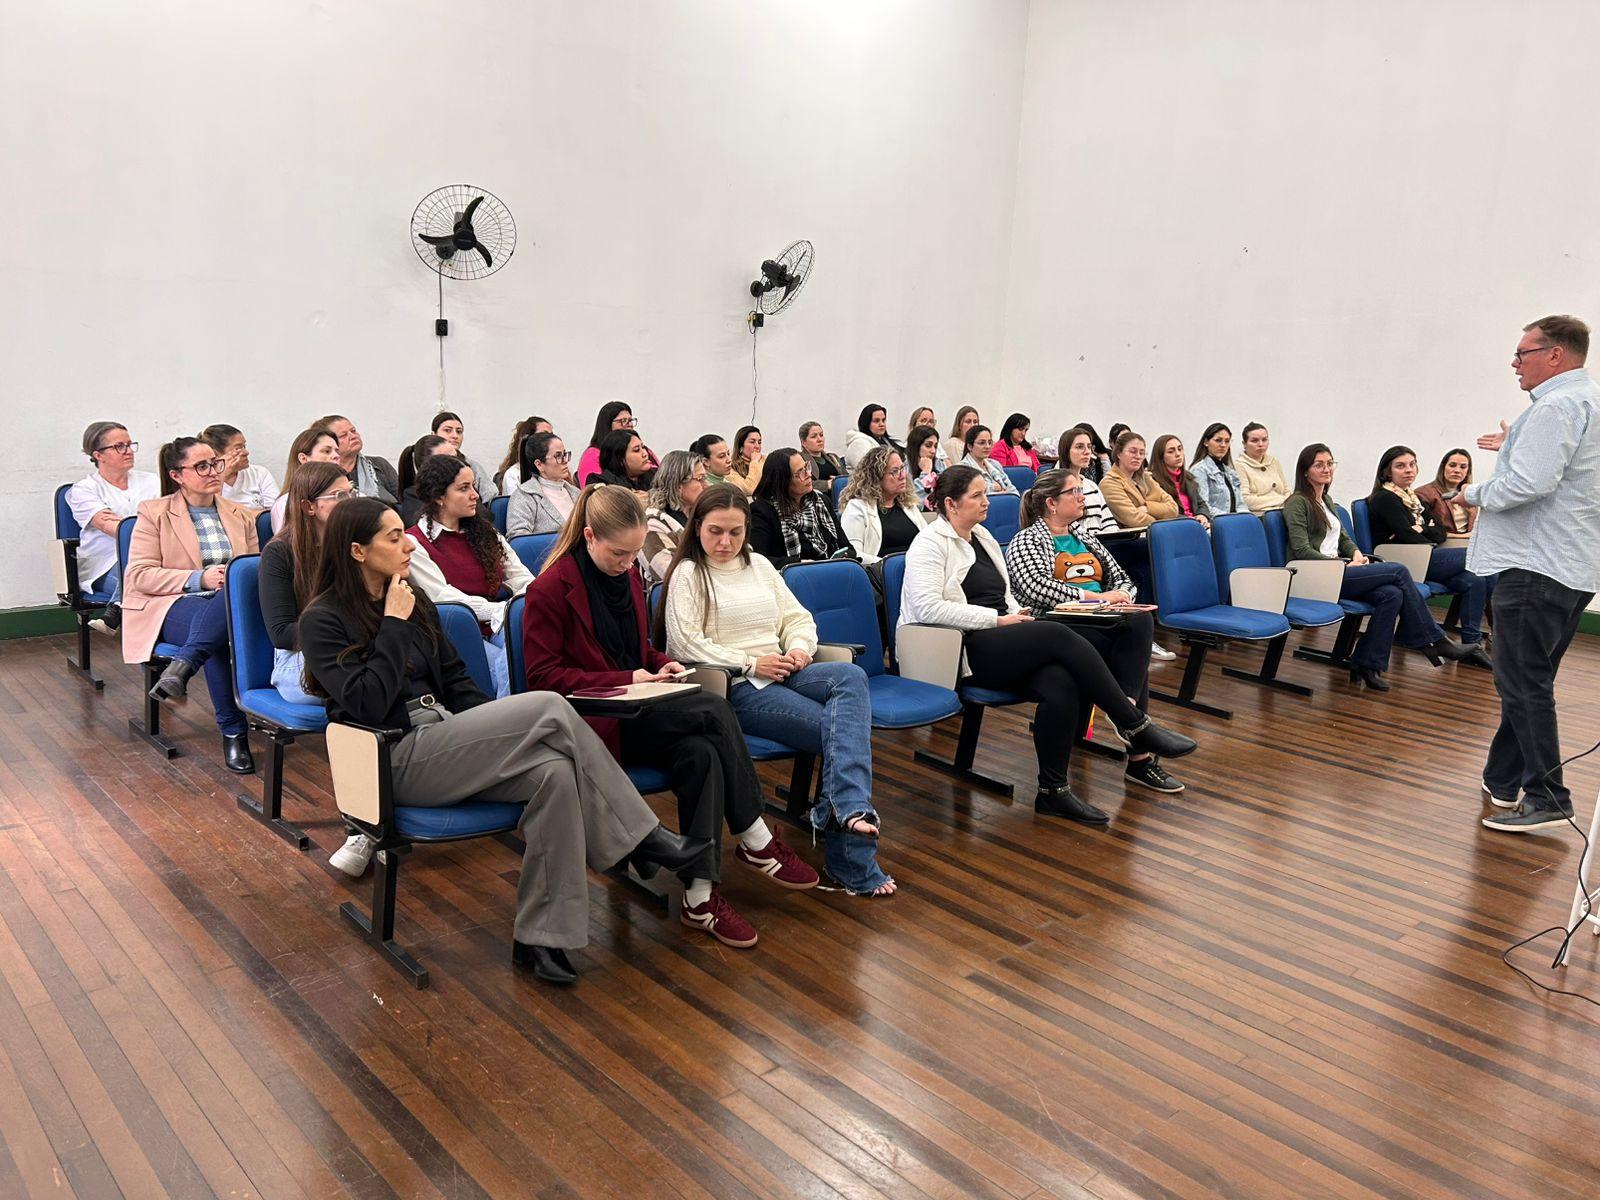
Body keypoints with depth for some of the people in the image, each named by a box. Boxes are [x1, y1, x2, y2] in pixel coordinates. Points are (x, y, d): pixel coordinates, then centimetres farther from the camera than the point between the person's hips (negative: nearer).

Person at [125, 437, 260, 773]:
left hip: (231, 603, 3)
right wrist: (200, 579, -16)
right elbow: (139, 575, -2)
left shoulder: (241, 515, 20)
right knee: (221, 634, -37)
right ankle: (233, 733, -32)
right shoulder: (153, 513, 7)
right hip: (173, 605, -3)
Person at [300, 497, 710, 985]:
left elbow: (456, 680, 16)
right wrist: (395, 626, -12)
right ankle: (644, 838, -15)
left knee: (554, 771, -25)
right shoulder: (323, 621, -4)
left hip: (443, 740, 7)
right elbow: (367, 704, -16)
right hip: (397, 761, -7)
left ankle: (539, 936, -18)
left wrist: (500, 735, 1)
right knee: (549, 708, -25)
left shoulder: (415, 602, 16)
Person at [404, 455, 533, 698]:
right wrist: (502, 610, -16)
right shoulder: (415, 543, 2)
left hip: (496, 629, 5)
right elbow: (446, 599, -8)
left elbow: (523, 578, 12)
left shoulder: (485, 532, 21)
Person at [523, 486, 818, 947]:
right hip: (593, 721, -7)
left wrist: (660, 664, 2)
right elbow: (543, 675, -10)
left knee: (700, 752, -27)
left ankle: (700, 895, -21)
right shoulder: (551, 589, -9)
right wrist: (624, 680, -17)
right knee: (712, 709, -27)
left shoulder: (628, 575, 13)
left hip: (633, 710, 7)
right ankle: (756, 839, -15)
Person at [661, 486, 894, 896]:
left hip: (783, 673, 6)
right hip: (736, 688, -6)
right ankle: (855, 865, -26)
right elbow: (684, 643, -10)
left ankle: (848, 811, -39)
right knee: (839, 727, -25)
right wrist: (751, 664, -14)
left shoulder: (760, 565, 22)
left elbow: (799, 618, 21)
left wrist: (799, 649, -3)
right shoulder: (688, 574, 2)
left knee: (850, 675, -28)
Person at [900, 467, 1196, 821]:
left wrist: (1016, 615, 4)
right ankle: (1136, 726, -17)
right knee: (1059, 635, -26)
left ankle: (1054, 791, -15)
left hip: (999, 643, 8)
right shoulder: (930, 543, -4)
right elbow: (929, 608, -18)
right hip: (965, 652, -8)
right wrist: (998, 620, -16)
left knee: (1060, 683, -24)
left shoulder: (982, 536, 21)